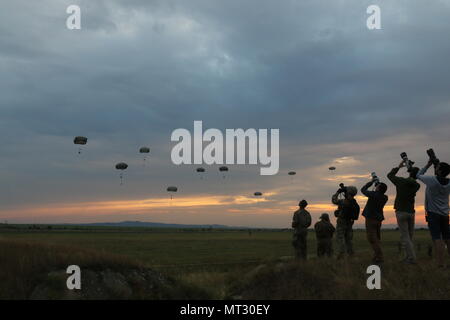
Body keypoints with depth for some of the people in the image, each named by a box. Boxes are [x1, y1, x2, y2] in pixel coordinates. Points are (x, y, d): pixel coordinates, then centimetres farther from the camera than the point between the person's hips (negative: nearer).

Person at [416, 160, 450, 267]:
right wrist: (436, 164, 16)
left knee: (437, 238, -11)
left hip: (433, 213, -6)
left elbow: (418, 175, 5)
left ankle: (441, 264, -17)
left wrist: (428, 165, 10)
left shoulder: (432, 180, -13)